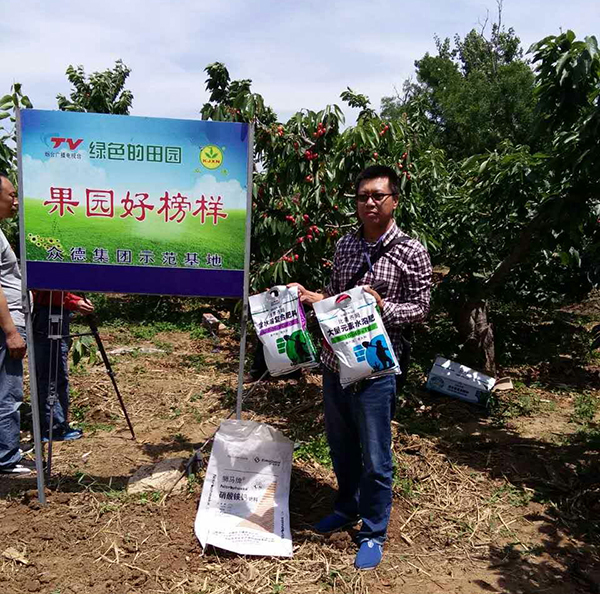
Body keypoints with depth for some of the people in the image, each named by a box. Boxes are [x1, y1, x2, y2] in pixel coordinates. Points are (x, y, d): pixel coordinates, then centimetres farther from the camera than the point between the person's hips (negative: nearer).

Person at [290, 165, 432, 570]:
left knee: (374, 458, 6)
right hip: (334, 361, 6)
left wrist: (381, 306, -22)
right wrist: (308, 296, 0)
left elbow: (420, 308, -7)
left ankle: (374, 534, 27)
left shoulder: (411, 252, -8)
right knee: (341, 447, 21)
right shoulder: (345, 245, 8)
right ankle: (347, 509, 44)